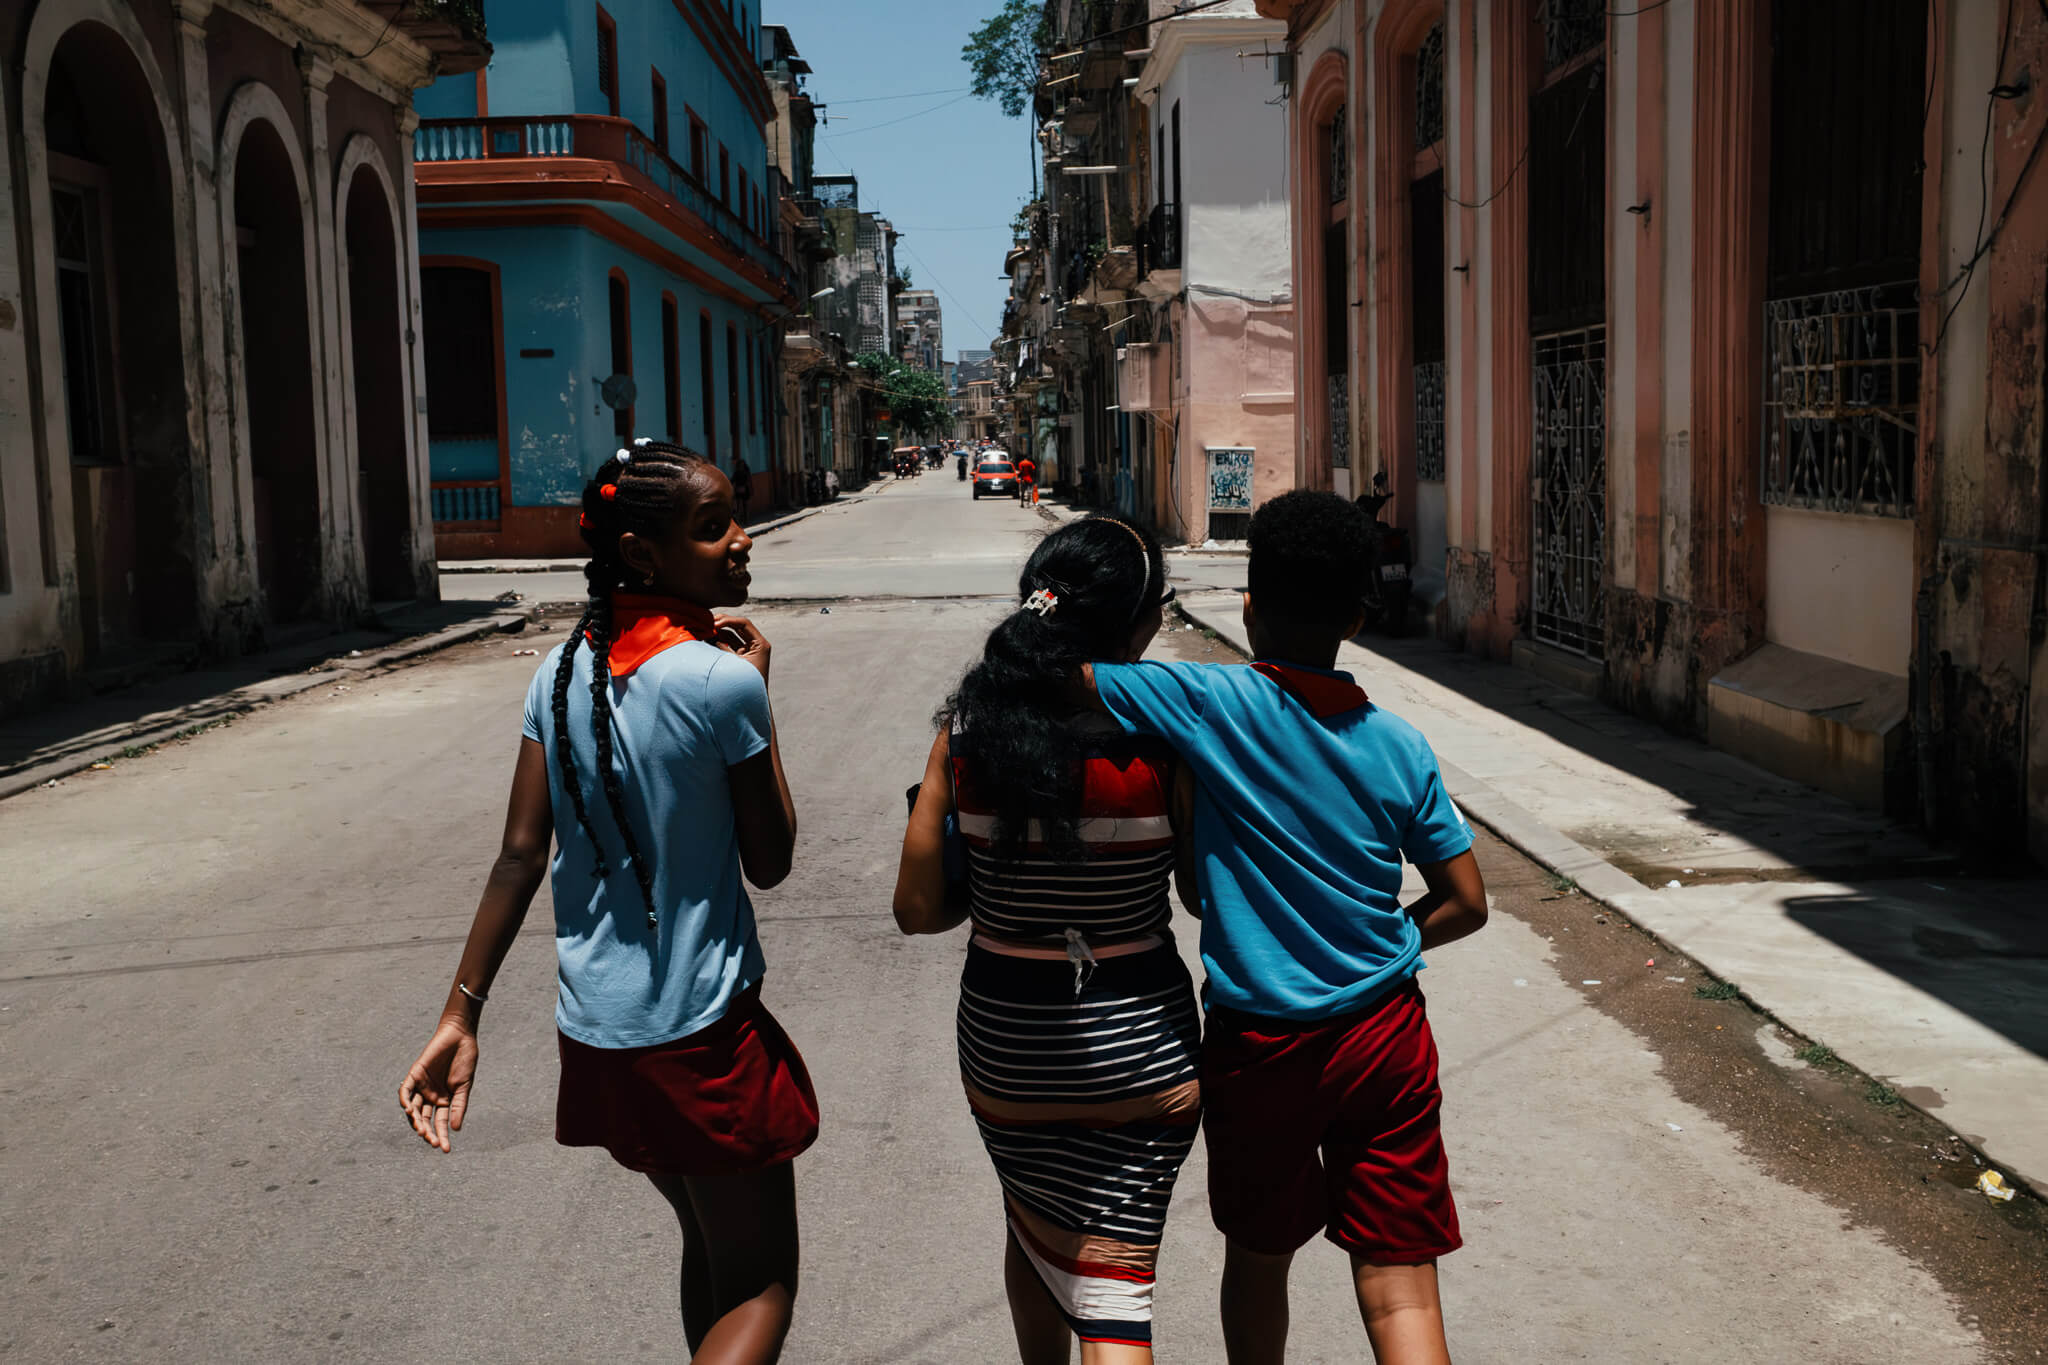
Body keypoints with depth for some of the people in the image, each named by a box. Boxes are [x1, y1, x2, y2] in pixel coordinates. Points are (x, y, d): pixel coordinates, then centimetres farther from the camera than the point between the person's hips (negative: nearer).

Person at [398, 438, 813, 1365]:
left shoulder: (563, 673, 2)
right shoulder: (722, 680, -18)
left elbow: (520, 856, -1)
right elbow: (769, 861, -8)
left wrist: (461, 1018, 1)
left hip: (593, 1029, 7)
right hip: (701, 1037, -7)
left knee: (709, 1250, 26)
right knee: (760, 1287, 6)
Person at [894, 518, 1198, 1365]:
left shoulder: (967, 728, -8)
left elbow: (919, 908, -4)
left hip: (1003, 1036, 3)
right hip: (1137, 1038, -3)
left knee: (1034, 1230, 29)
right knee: (1114, 1289, 7)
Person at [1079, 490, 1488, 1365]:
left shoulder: (1214, 706, -14)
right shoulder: (1398, 748, -2)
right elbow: (1464, 904, 2)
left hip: (1262, 1046, -2)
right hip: (1387, 1038, 2)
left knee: (1258, 1258, 21)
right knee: (1400, 1289, 5)